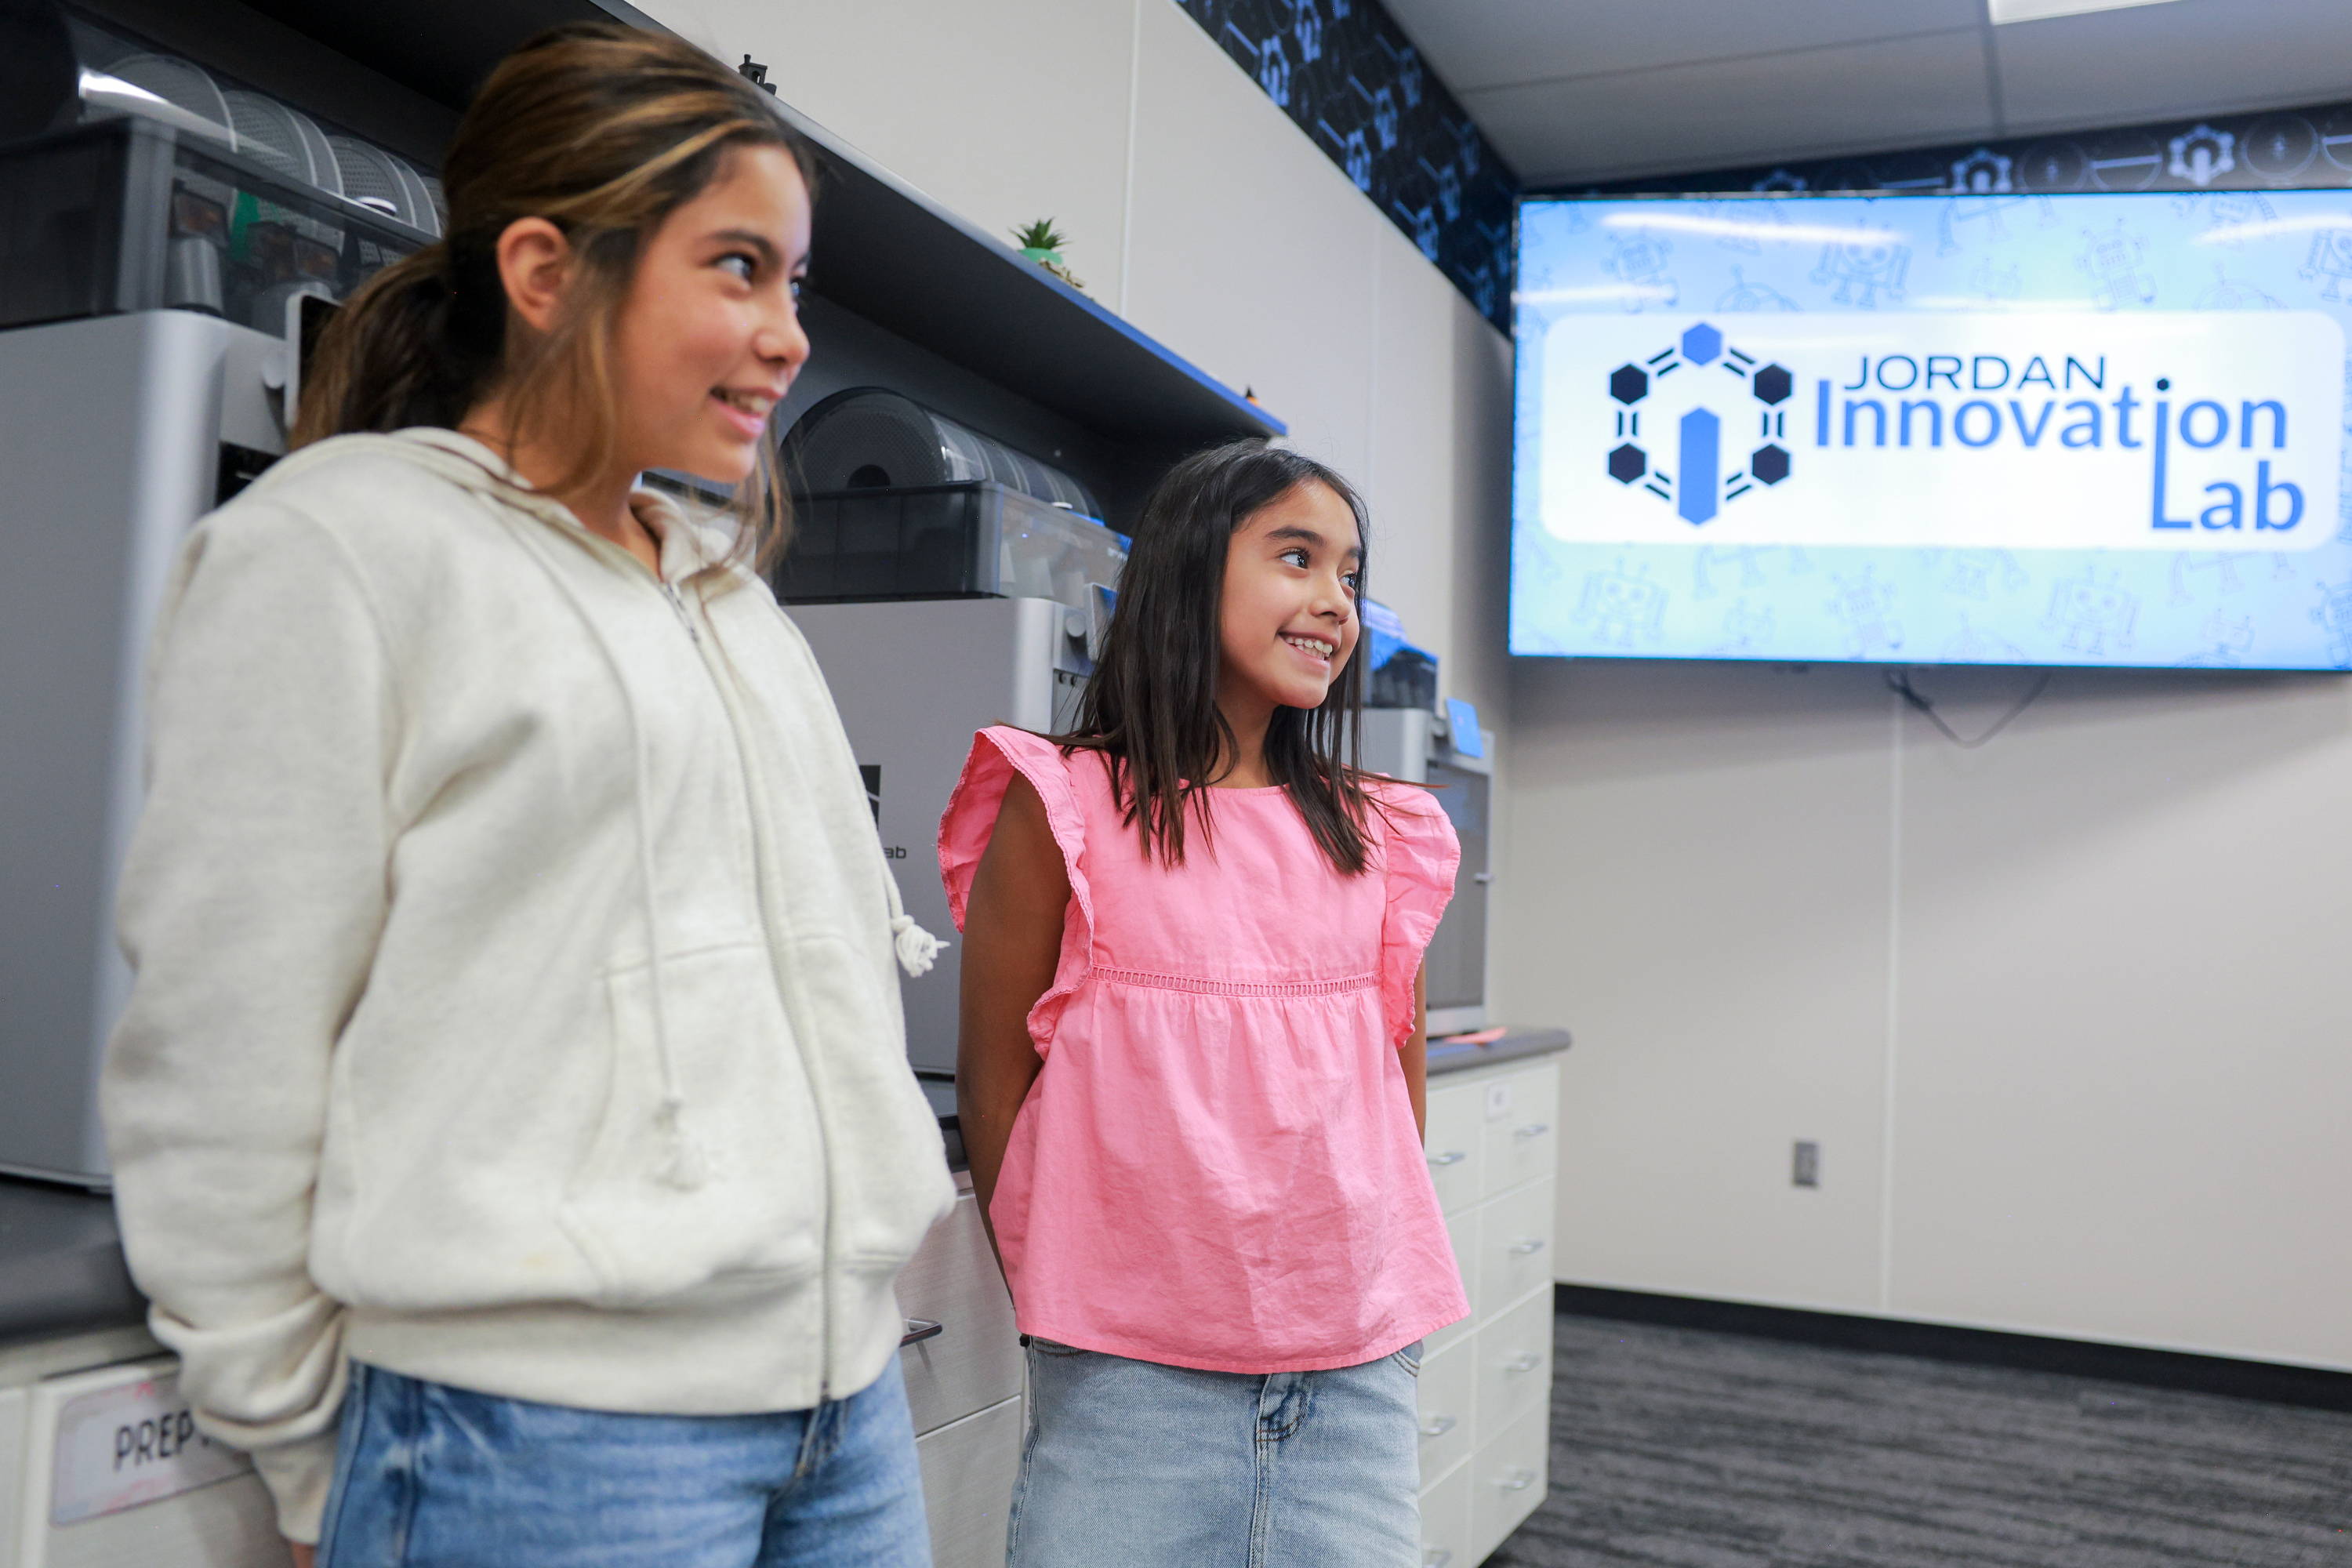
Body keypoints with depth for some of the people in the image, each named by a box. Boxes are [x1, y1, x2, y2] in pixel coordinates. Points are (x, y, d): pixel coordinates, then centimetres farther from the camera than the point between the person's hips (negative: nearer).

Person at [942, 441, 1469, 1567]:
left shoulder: (1381, 837, 8)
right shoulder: (1064, 809, -5)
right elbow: (994, 1082, -1)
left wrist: (1379, 1298, 9)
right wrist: (1065, 1311, 1)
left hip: (1360, 1371, 4)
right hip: (1133, 1380, -3)